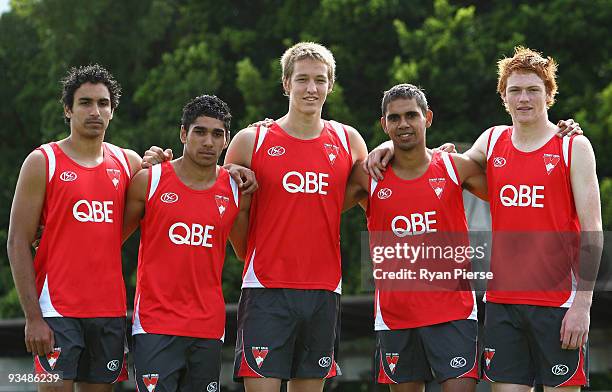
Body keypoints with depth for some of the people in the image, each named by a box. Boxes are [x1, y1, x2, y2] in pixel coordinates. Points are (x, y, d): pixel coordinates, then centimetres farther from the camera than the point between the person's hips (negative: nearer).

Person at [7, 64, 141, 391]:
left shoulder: (128, 163, 12)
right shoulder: (43, 162, -1)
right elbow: (18, 243, -5)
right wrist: (33, 317, -12)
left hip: (110, 312, 4)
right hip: (57, 312, -4)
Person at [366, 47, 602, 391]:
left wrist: (582, 304, -13)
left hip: (559, 303, -4)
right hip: (502, 300, 4)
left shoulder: (573, 147, -1)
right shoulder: (492, 141, 11)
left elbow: (592, 232, -5)